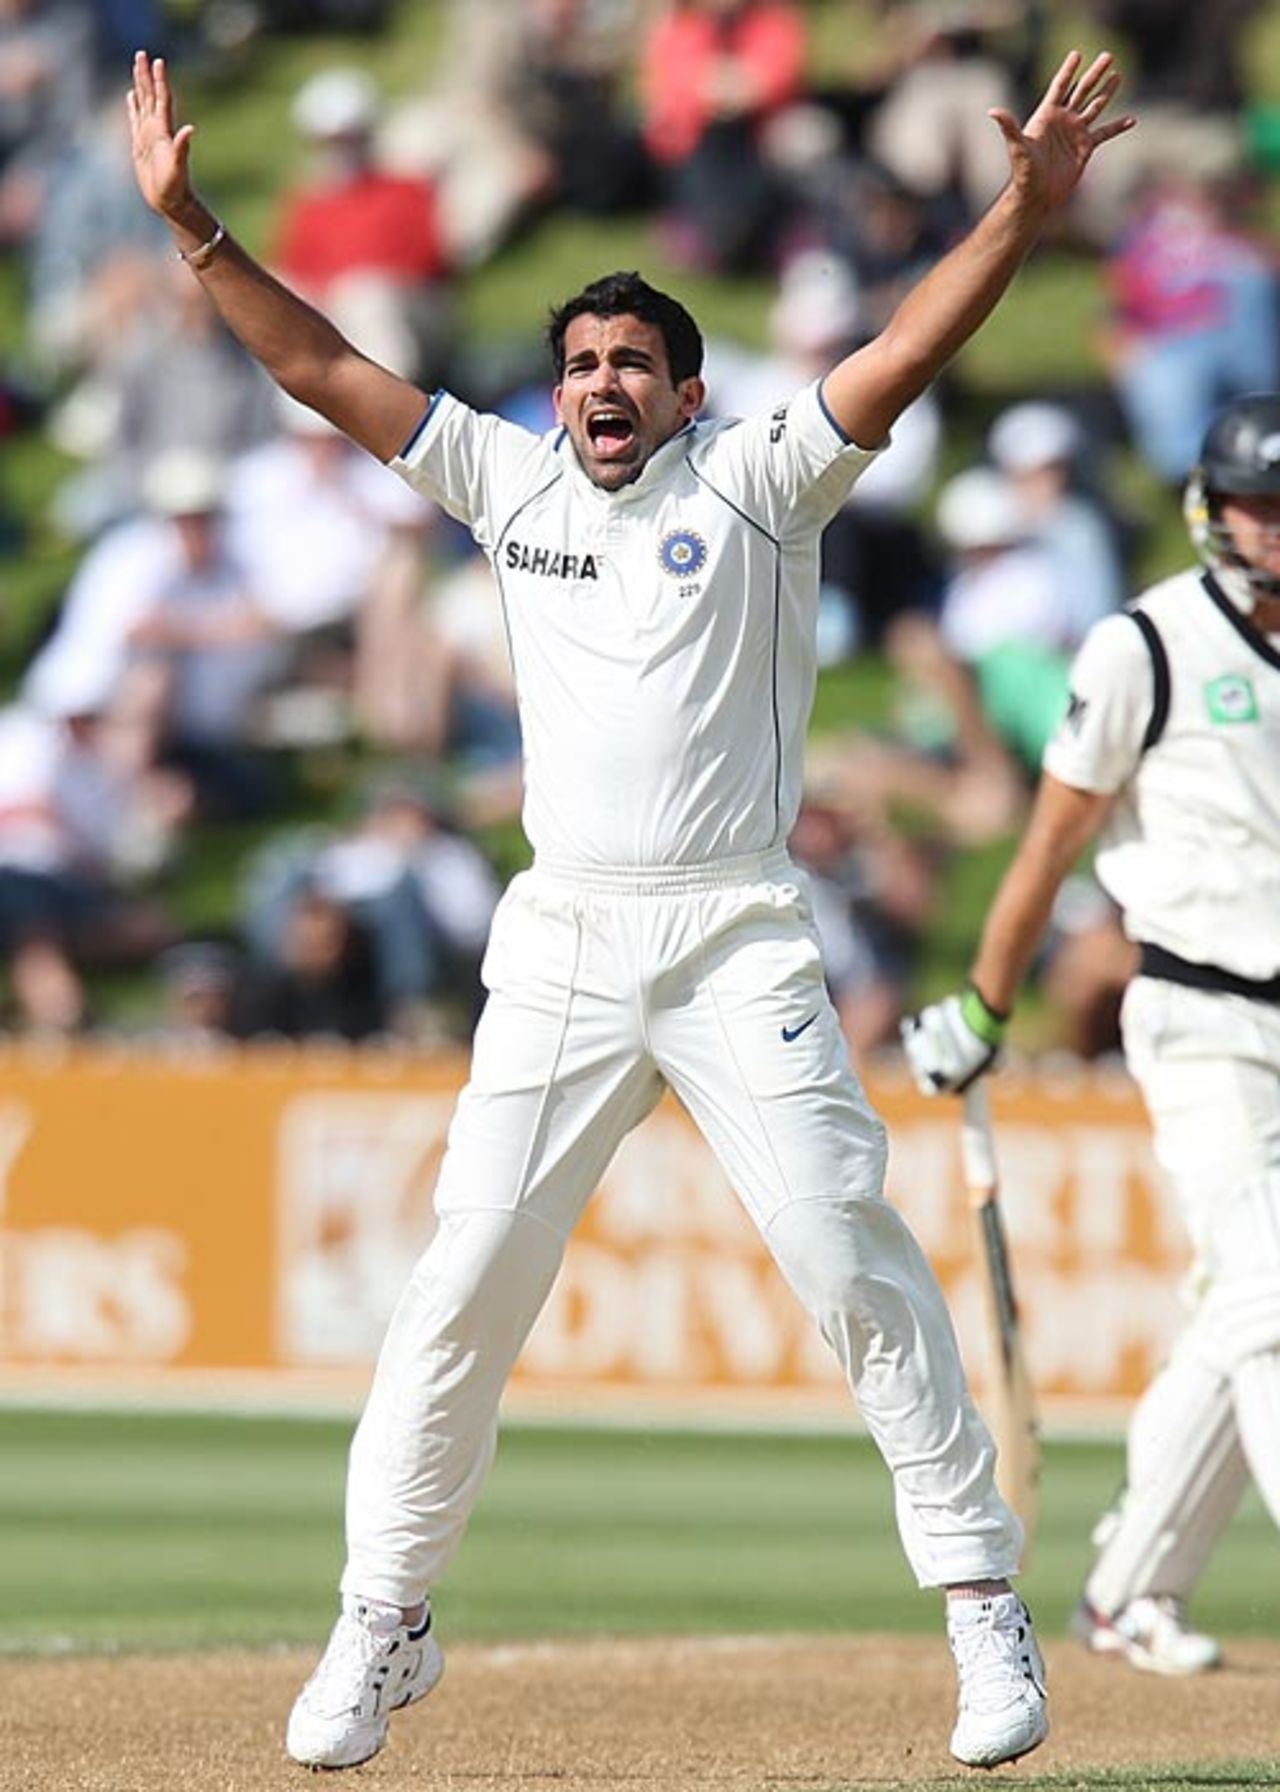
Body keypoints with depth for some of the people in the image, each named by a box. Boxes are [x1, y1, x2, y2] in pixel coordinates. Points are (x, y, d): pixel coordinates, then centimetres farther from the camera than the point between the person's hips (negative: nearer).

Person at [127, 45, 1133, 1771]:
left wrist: (1027, 205, -24)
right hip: (559, 948, 3)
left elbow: (907, 351, -11)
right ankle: (381, 1628, 8)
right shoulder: (511, 481, 12)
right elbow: (320, 367, 10)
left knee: (855, 1264, -9)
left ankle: (985, 1606, -3)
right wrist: (191, 222, 1)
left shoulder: (757, 479, 2)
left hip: (739, 945, -3)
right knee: (465, 1285, -1)